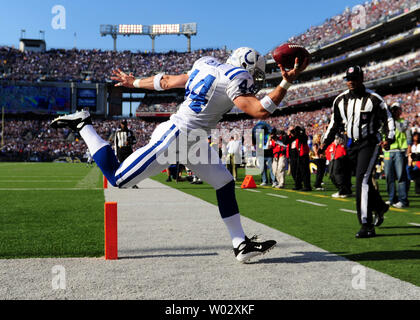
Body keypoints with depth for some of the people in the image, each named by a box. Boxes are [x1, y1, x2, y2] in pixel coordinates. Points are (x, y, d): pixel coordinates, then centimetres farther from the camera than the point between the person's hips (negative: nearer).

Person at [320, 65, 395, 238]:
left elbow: (388, 119, -2)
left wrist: (389, 138, -16)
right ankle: (379, 206, 40)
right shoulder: (340, 100, 6)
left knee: (362, 180, -17)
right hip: (352, 144, 6)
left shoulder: (373, 98, -8)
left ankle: (367, 225, -16)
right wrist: (326, 141, 8)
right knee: (362, 181, 12)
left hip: (370, 143, -6)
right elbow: (335, 123, 16)